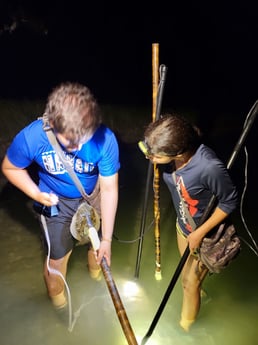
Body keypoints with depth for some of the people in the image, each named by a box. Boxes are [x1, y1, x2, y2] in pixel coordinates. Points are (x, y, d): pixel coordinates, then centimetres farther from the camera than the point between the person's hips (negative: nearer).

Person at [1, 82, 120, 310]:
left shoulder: (105, 139, -34)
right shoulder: (31, 137, -33)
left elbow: (109, 189, -24)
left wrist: (106, 239, -21)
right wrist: (35, 193, -28)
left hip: (93, 196, 1)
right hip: (55, 201, -1)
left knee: (97, 243, 22)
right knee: (58, 255, 8)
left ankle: (96, 272, 60)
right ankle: (56, 291, 46)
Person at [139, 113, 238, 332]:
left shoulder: (209, 167, -41)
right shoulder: (174, 151, -24)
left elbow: (230, 202, -24)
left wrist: (200, 233, -22)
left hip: (205, 234, -6)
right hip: (183, 225, 6)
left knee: (190, 282, 16)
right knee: (187, 271, 31)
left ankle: (185, 326, 47)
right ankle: (197, 292, 66)